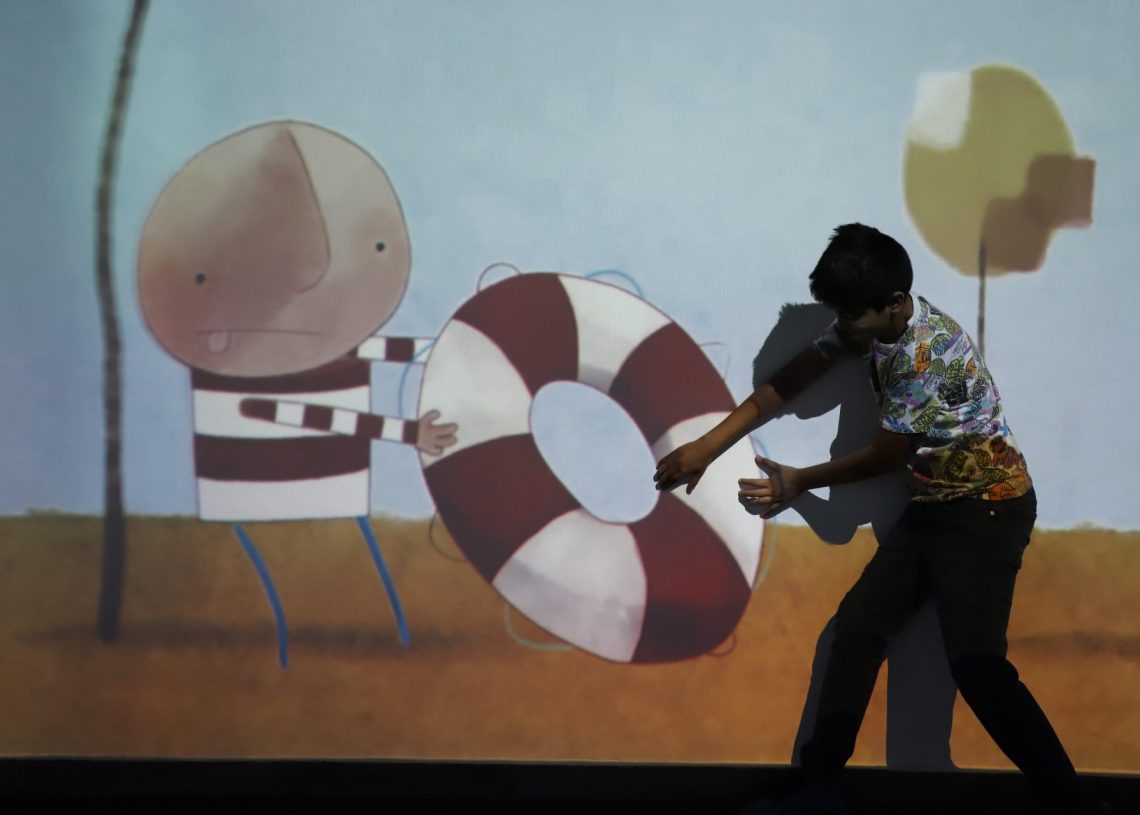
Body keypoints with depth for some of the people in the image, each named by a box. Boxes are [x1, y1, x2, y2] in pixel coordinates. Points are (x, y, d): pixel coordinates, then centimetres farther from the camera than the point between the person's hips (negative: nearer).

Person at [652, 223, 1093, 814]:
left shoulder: (927, 356, -26)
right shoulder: (868, 324, 0)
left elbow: (883, 457, -15)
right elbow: (786, 384, 7)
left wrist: (800, 482, 0)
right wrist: (706, 447, 4)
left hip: (988, 506, -9)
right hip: (930, 506, 9)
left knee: (975, 661, -21)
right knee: (857, 627, 3)